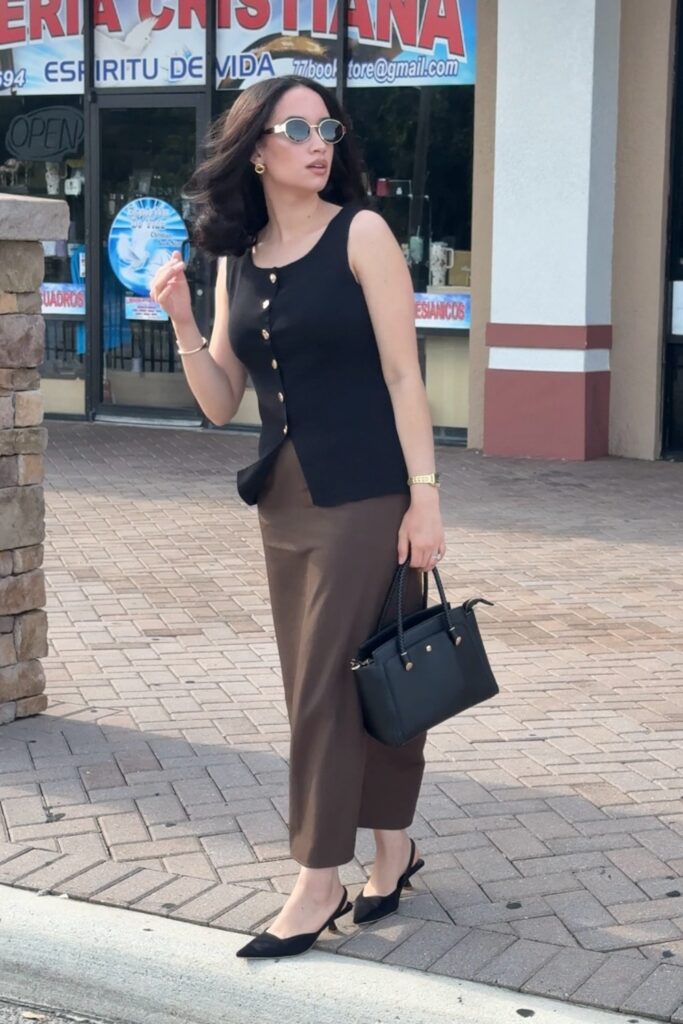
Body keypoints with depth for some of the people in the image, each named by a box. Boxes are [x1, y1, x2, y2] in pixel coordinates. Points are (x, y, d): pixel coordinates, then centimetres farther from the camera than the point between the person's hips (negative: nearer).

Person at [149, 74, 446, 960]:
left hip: (367, 495, -6)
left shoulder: (360, 233, -6)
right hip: (284, 497, 6)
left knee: (325, 685, -4)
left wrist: (426, 495, -13)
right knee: (319, 686, 11)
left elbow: (402, 373, -9)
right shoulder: (236, 258, 9)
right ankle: (392, 848, 27)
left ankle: (319, 884, 6)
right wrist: (181, 321, -7)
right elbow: (220, 403, 9)